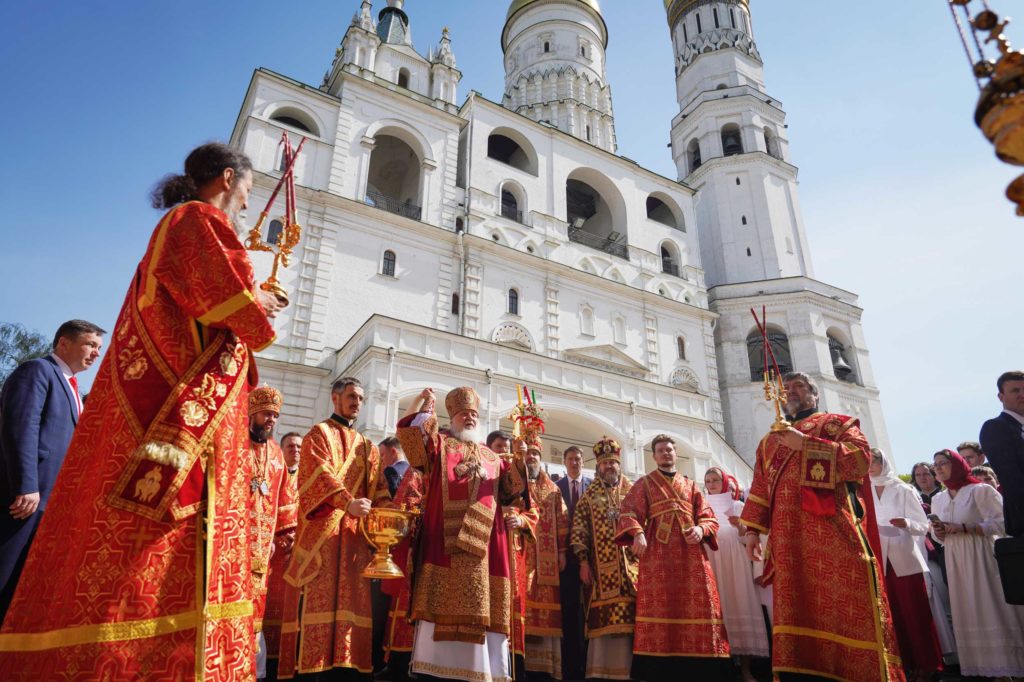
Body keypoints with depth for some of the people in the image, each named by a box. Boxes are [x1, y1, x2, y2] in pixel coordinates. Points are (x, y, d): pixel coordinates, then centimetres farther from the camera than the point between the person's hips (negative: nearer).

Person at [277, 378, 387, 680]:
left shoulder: (367, 446, 22)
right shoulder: (318, 434, 5)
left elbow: (375, 489, 13)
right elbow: (320, 473, -13)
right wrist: (346, 502, -29)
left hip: (355, 534, 5)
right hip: (322, 530, -5)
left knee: (351, 600, 2)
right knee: (318, 599, -10)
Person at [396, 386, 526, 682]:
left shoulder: (492, 457, 24)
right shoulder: (438, 443, 13)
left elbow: (509, 491, 18)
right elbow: (408, 429, -4)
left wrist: (520, 463, 4)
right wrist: (422, 400, -12)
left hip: (483, 540, 4)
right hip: (446, 538, -3)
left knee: (482, 604, 1)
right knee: (445, 600, -7)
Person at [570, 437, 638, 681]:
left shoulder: (633, 492, 12)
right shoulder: (589, 494, 10)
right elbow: (578, 529, 5)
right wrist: (583, 561, -4)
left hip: (631, 564, 1)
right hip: (601, 567, -1)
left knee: (628, 617, -2)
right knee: (603, 619, -2)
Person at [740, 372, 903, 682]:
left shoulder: (838, 423, 13)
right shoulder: (769, 441, 25)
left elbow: (861, 457, -6)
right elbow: (759, 489, 21)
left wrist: (806, 444, -12)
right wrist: (753, 528, 10)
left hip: (833, 530, -3)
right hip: (789, 539, 4)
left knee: (845, 608, -7)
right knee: (795, 610, 0)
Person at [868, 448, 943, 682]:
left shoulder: (903, 490, 0)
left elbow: (923, 526, -4)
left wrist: (906, 523, -22)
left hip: (905, 560, -3)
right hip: (878, 562, 3)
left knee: (915, 614, -2)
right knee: (891, 617, 4)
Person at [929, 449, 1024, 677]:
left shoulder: (980, 490, -5)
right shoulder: (937, 499, 12)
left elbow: (1001, 522, -13)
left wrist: (963, 528, -19)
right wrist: (938, 533, -4)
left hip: (982, 556, -5)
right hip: (955, 561, 6)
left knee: (993, 609, -4)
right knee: (968, 613, 6)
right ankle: (988, 667, 14)